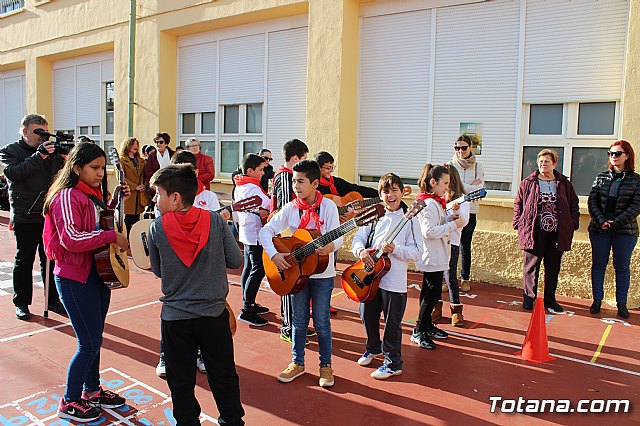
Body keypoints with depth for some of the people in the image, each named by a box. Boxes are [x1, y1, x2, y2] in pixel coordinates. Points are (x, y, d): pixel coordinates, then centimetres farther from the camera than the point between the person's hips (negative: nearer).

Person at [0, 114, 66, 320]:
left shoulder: (51, 151, 11)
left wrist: (63, 159, -12)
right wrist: (39, 156, -25)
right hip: (25, 217, -3)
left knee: (51, 260, 9)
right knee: (24, 260, 6)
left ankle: (53, 299, 18)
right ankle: (21, 303, 17)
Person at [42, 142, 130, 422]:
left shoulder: (93, 194, 10)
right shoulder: (68, 196, -17)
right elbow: (71, 239, -29)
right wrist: (112, 236, -26)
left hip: (97, 273, 9)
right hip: (75, 279, -9)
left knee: (94, 337, 18)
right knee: (90, 342, -1)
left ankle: (92, 390, 34)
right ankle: (69, 403, 18)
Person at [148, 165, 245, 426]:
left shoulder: (157, 228, -11)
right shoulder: (215, 221, -11)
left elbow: (157, 270, 1)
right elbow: (236, 261, -6)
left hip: (175, 316, 0)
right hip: (214, 313, 1)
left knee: (181, 381, 16)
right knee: (223, 375, 17)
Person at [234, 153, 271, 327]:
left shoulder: (240, 186, 13)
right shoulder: (252, 188, -18)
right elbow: (269, 206, -21)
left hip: (246, 232, 11)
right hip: (255, 233, -11)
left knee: (249, 268, 16)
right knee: (258, 270, -9)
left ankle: (249, 304, 26)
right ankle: (247, 311, -7)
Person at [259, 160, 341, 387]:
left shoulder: (328, 206, -8)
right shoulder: (290, 208, -2)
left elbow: (338, 237, -12)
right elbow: (266, 231, -2)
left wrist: (330, 246, -35)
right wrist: (274, 254, -17)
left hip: (322, 273, -2)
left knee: (321, 322, 7)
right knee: (299, 320, 13)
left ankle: (326, 365, 25)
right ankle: (297, 363, 30)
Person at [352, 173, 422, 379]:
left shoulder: (410, 220, -6)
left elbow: (416, 253, -10)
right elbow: (359, 237, 2)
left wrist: (395, 249, -25)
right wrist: (361, 250, -19)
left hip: (394, 281, -5)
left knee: (392, 323, 4)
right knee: (368, 316, 19)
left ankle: (393, 363, 21)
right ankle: (374, 348, 44)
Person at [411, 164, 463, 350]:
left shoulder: (436, 202, 12)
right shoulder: (429, 204, -21)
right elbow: (429, 231, -28)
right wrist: (452, 225, -20)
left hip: (436, 256, 11)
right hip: (432, 257, -11)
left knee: (429, 292, 18)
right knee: (433, 294, -5)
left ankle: (427, 326, 31)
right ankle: (418, 332, 5)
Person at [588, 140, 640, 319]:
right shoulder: (601, 177, 7)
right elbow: (592, 201, 2)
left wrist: (615, 223, -15)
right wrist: (601, 221, -12)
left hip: (625, 230, -2)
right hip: (599, 229, 2)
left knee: (622, 267, 6)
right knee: (598, 264, 6)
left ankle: (621, 304, 14)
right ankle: (597, 300, 16)